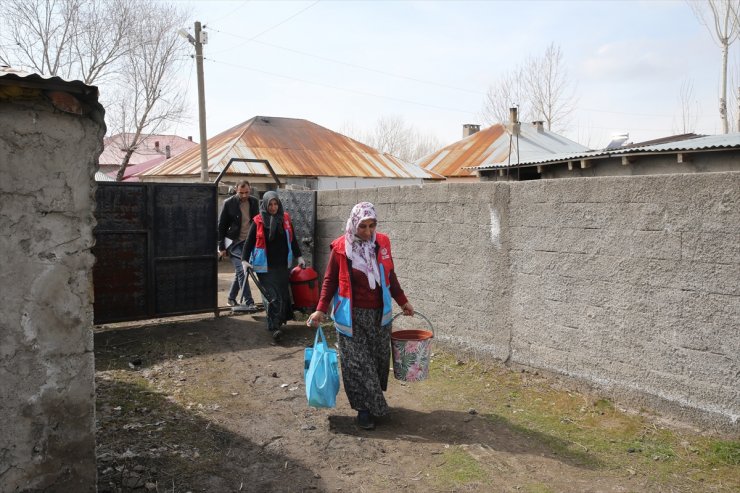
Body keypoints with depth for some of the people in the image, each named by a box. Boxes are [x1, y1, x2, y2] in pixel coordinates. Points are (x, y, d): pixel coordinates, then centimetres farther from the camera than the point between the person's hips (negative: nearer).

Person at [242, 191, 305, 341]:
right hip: (266, 266, -4)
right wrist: (244, 260, -8)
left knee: (283, 293, 8)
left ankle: (281, 319, 22)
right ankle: (274, 327, -10)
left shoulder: (285, 218, 6)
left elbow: (292, 239, 15)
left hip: (283, 265, 4)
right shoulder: (258, 221, -4)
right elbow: (249, 241, -1)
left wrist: (298, 256, 15)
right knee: (272, 296, -9)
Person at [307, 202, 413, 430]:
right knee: (358, 363, -1)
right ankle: (365, 408, 12)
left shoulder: (382, 243, 1)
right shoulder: (341, 247, -10)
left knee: (380, 360, 10)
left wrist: (402, 301, 16)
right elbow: (330, 280, -3)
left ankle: (376, 401, 29)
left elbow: (390, 276, 13)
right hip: (352, 316, -4)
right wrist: (321, 309, -11)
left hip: (379, 314, 4)